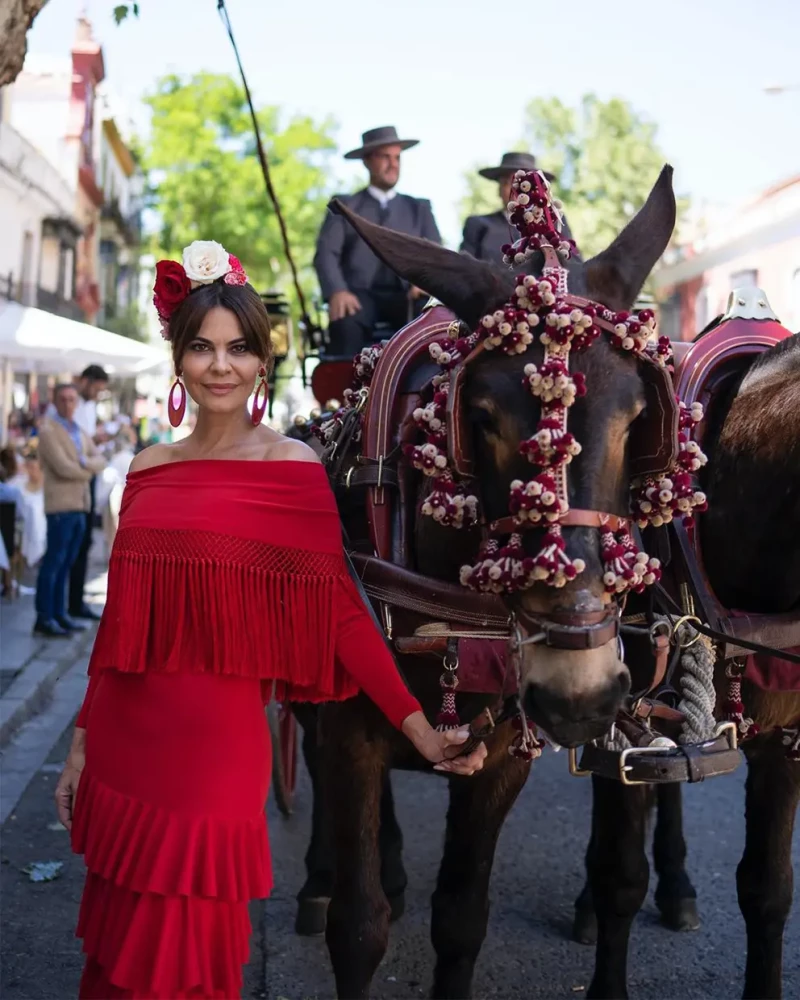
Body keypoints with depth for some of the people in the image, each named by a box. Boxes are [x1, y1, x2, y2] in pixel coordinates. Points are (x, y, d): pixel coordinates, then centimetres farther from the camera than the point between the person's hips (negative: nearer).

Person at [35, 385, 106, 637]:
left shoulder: (81, 433, 18)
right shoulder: (48, 431, -7)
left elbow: (100, 461, 8)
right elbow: (63, 468, -17)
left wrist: (85, 463, -12)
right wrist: (87, 471, -2)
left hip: (79, 505, 8)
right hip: (61, 505, -8)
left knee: (66, 563, 10)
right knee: (53, 562, -6)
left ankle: (59, 613, 15)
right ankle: (44, 618, -3)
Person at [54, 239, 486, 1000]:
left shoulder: (295, 469, -7)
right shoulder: (148, 470, 8)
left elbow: (339, 614, -9)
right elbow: (121, 616, 13)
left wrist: (419, 729, -15)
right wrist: (83, 742, 15)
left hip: (215, 746, -5)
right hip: (122, 746, 5)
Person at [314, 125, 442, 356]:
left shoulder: (419, 207, 23)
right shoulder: (344, 205, 16)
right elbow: (326, 253, 2)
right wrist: (337, 291, -20)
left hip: (405, 296, 2)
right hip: (359, 294, -1)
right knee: (346, 322, -37)